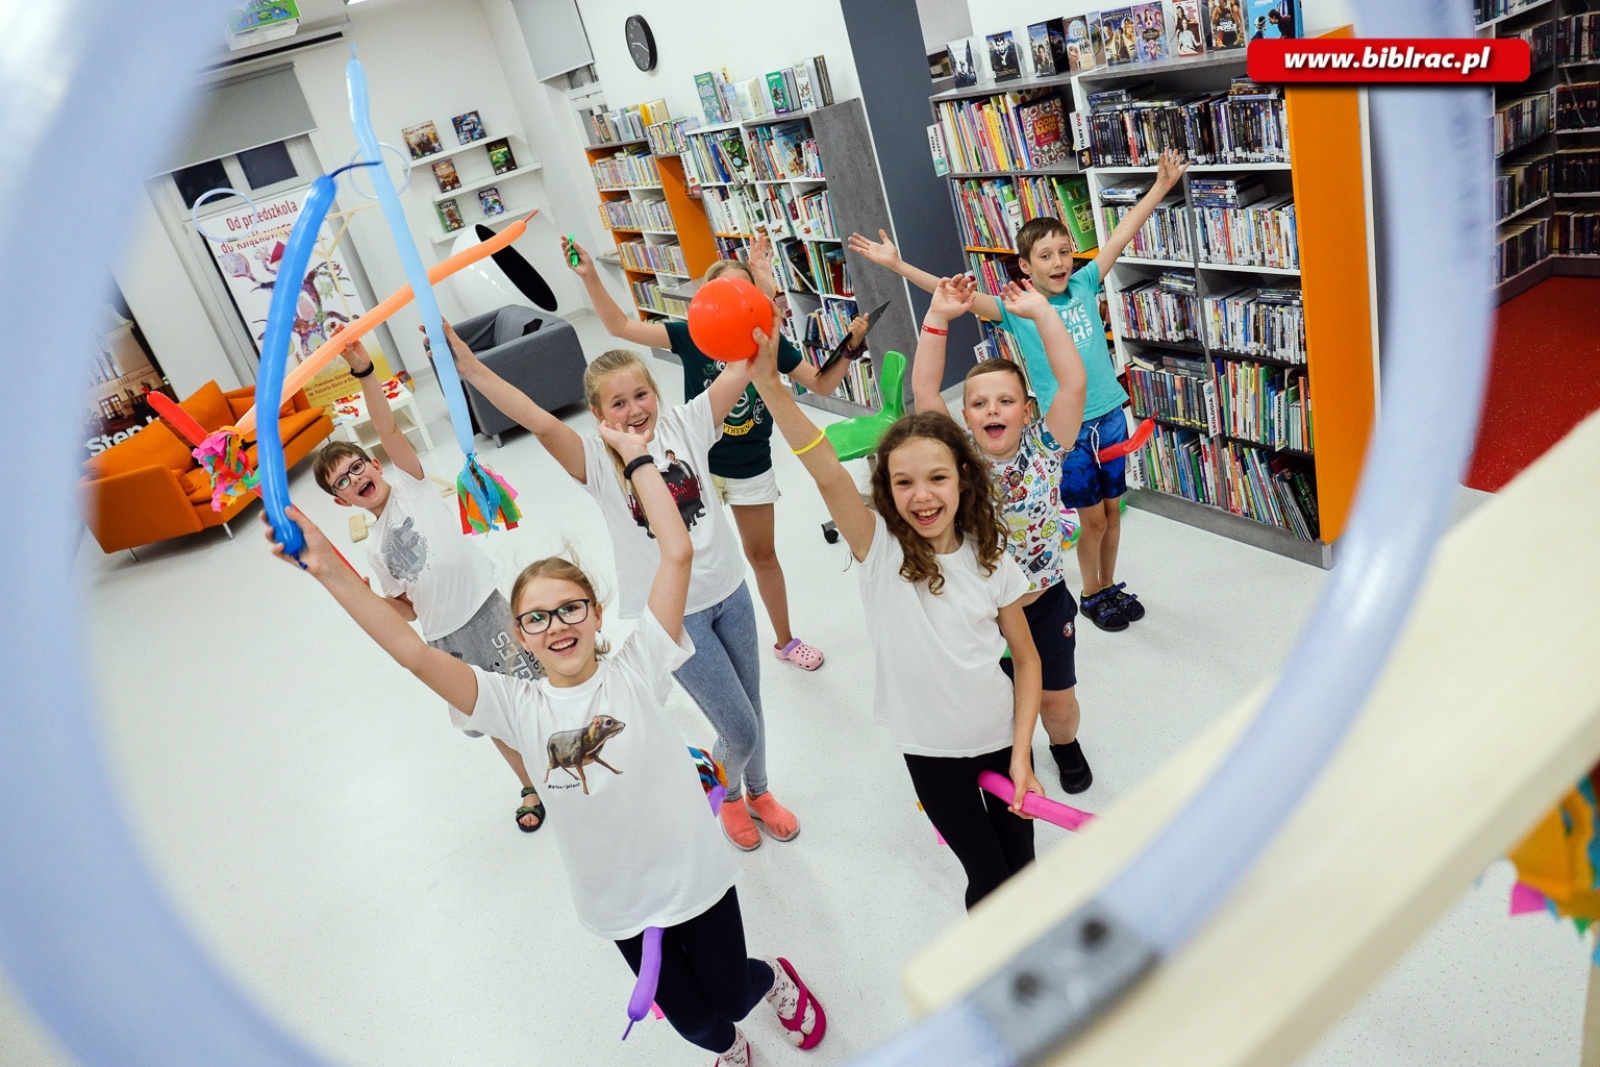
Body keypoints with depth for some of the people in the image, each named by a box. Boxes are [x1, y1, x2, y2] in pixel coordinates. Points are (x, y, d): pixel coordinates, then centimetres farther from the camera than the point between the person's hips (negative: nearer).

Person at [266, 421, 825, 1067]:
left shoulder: (635, 669, -15)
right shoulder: (520, 708, -11)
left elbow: (677, 554, -25)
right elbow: (414, 654, -21)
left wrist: (636, 458, -22)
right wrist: (330, 571, -27)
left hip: (695, 876, -2)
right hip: (621, 902, 2)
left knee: (729, 995, 18)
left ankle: (773, 980, 55)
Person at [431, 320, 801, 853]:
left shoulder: (685, 425, -6)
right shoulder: (598, 462, -14)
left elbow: (746, 364, -14)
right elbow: (540, 422, -31)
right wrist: (471, 368, -40)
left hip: (729, 591, 3)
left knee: (751, 710, 20)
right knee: (740, 730, 3)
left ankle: (758, 792, 51)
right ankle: (727, 795, 39)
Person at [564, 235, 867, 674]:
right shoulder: (691, 335, -14)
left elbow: (822, 383, -2)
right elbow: (620, 326, -15)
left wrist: (851, 346, -16)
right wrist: (589, 276, -23)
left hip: (752, 469, 1)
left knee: (762, 555, 18)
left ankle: (785, 641, 38)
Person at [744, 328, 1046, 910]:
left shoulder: (990, 560, -8)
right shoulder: (879, 550, -16)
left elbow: (1026, 657, 0)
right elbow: (828, 474, -34)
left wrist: (1021, 754, -5)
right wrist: (770, 385, -48)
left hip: (1001, 736, 2)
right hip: (931, 751, -2)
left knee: (1022, 869, 14)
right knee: (988, 881, 10)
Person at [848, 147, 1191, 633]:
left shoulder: (1084, 285, 1)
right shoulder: (1016, 308, -9)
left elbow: (1122, 233, 5)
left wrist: (1162, 185, 6)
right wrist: (897, 265, -25)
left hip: (1110, 417, 4)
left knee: (1112, 509, 16)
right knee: (1091, 518, 7)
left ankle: (1111, 586, 37)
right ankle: (1091, 595, 30)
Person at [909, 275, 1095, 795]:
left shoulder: (1044, 448, -10)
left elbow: (1073, 384, -21)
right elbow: (923, 393, -20)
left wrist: (1041, 311, -23)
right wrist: (938, 317, -25)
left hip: (1044, 602, 0)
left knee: (1056, 699, 16)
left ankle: (1064, 744, 49)